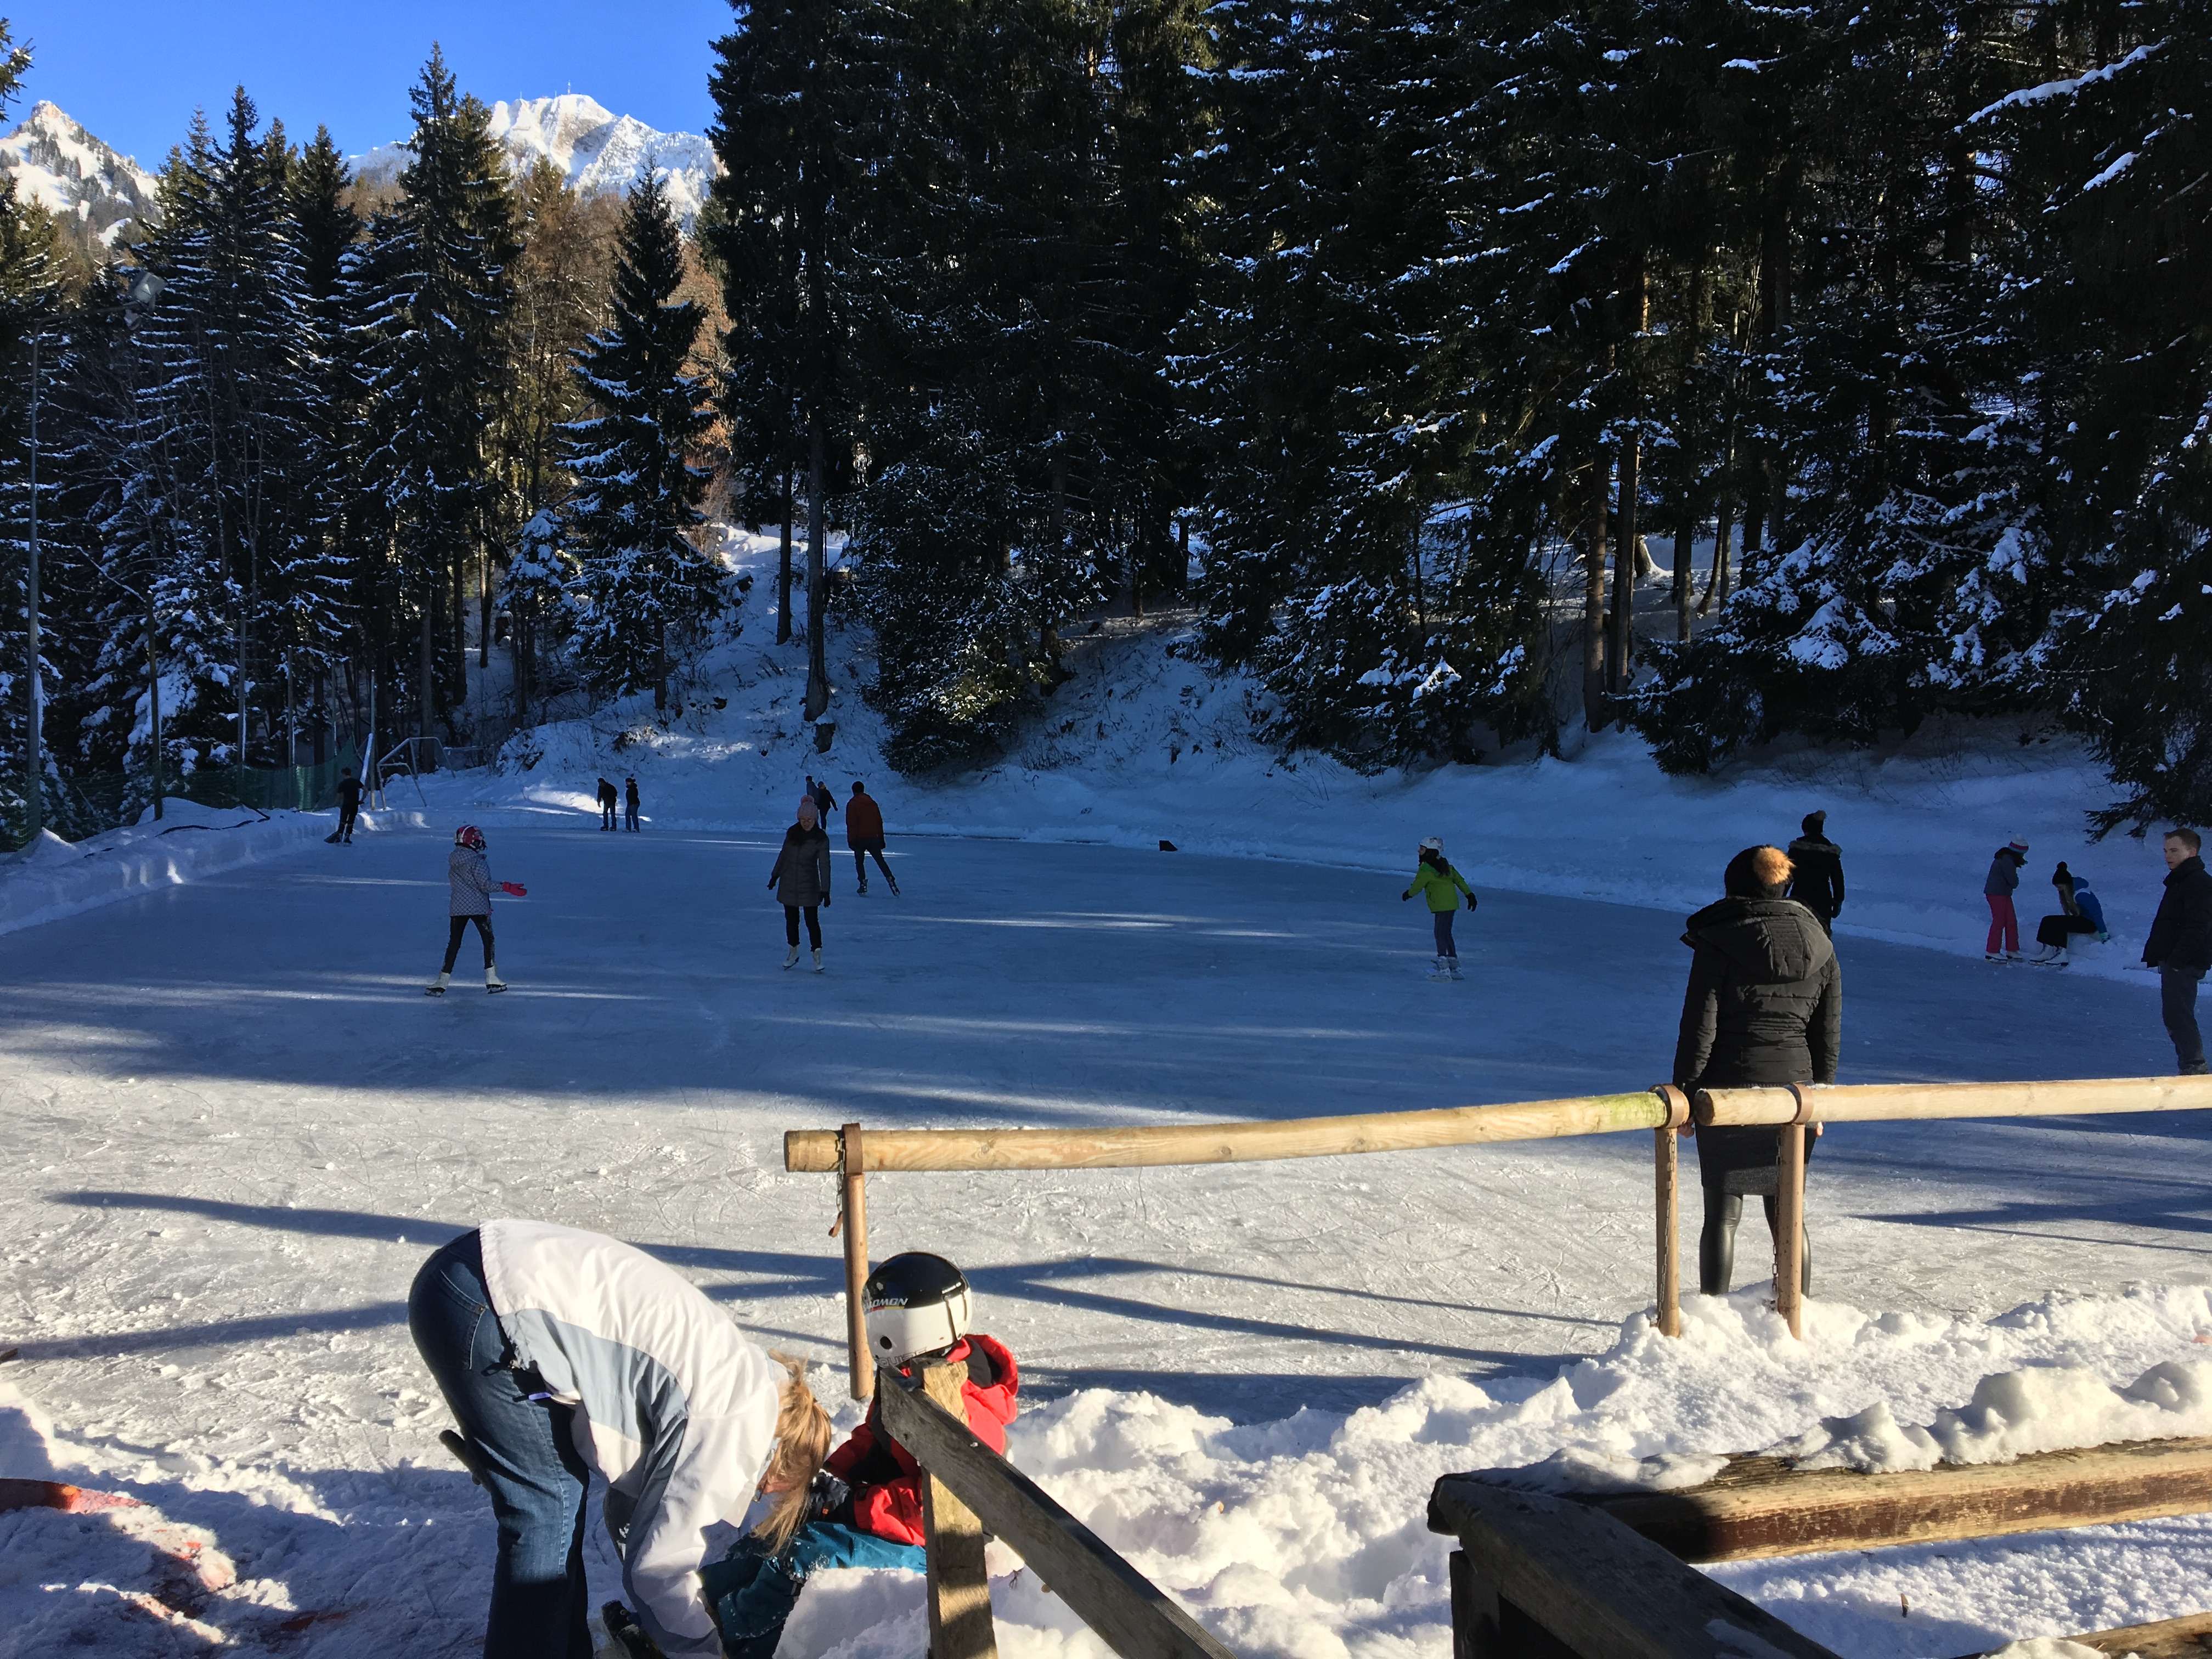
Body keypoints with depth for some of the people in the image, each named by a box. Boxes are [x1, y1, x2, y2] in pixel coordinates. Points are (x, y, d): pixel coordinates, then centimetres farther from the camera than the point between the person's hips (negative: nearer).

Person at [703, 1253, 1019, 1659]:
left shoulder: (962, 1411, -24)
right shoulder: (904, 1380, 10)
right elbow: (869, 1440, 19)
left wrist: (855, 1506, -27)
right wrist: (831, 1476, 0)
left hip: (928, 1544, -11)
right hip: (878, 1511, 11)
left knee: (807, 1555, -25)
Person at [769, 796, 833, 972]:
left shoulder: (821, 838, -12)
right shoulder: (792, 833, -1)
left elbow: (824, 864, -14)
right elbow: (783, 855, 13)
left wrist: (825, 890, -18)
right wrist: (775, 875, 19)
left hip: (809, 885, -4)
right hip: (789, 883, 4)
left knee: (812, 919, -5)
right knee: (791, 919, 12)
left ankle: (817, 954, 5)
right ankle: (793, 950, 28)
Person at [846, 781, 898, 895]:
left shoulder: (852, 804, -5)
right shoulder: (873, 803, 11)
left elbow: (851, 824, -11)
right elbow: (880, 822, 14)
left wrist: (851, 840, -10)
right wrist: (881, 839, 19)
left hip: (860, 839, -4)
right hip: (873, 838, 4)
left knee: (859, 862, 10)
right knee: (880, 861, 7)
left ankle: (863, 884, 0)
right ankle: (891, 880, -10)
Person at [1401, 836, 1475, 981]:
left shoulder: (1426, 869, -13)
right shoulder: (1446, 865, 14)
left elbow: (1417, 886, -6)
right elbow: (1459, 880, 16)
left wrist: (1408, 894, 14)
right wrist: (1469, 894, 21)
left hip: (1442, 906, -9)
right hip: (1452, 904, 9)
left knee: (1440, 934, -8)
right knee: (1446, 934, 17)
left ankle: (1443, 970, -13)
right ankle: (1454, 967, 22)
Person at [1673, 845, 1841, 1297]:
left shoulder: (1718, 943, -8)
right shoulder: (1818, 945, 6)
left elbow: (1699, 1027, -9)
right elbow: (1828, 1034, 9)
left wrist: (1684, 1092, -3)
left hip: (1729, 1092, -4)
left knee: (1722, 1213, 3)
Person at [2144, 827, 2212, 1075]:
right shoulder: (2178, 881, 20)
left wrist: (2177, 959, -24)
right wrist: (2155, 955, 18)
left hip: (2184, 964, -11)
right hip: (2173, 962, 11)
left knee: (2178, 1014, -12)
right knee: (2174, 1016, 12)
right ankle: (2192, 1066, 17)